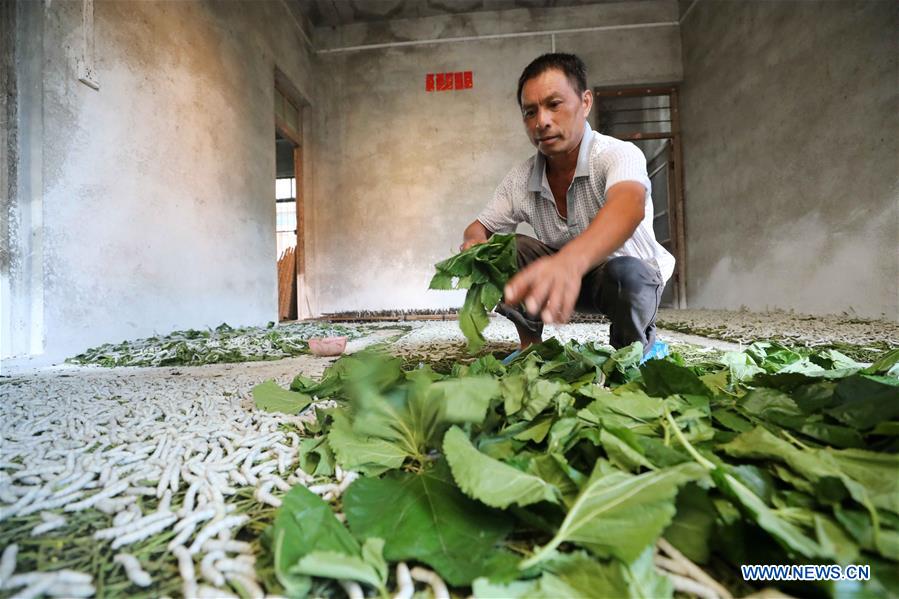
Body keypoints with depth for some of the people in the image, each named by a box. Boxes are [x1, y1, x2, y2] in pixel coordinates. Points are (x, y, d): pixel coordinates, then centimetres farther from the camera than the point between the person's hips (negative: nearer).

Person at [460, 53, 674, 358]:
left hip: (634, 277, -3)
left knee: (623, 274, -37)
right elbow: (478, 228, -3)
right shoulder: (520, 179, -11)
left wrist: (569, 261, -69)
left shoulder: (617, 154, -25)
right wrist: (473, 244, -30)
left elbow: (629, 205, -48)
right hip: (568, 275, 4)